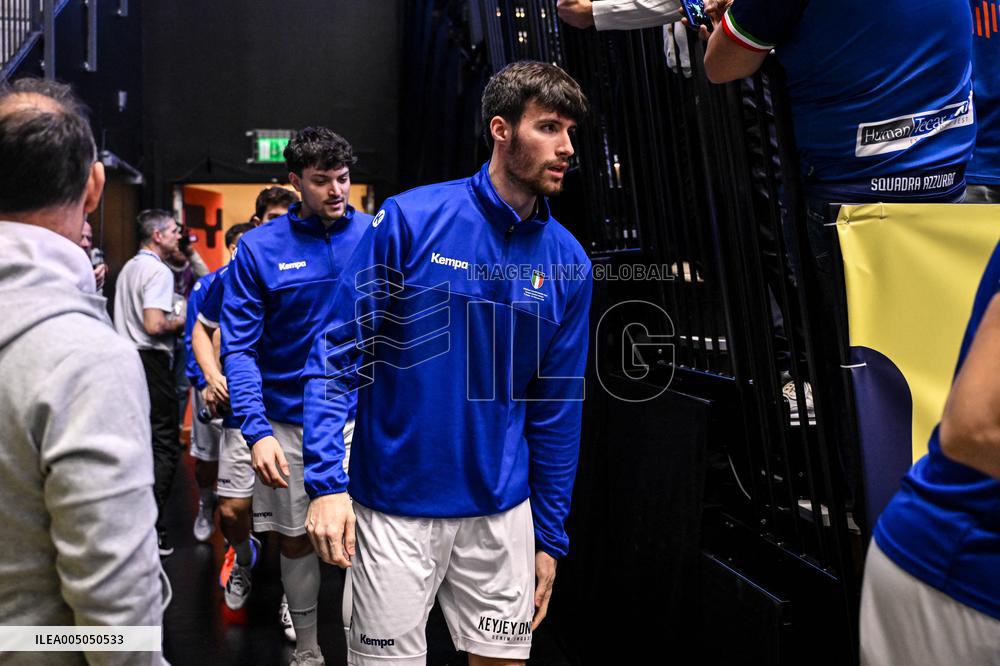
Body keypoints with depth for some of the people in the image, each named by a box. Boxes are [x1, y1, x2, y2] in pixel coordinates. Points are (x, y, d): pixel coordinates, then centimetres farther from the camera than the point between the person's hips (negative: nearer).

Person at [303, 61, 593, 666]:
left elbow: (558, 407, 6)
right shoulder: (410, 219, -11)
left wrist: (551, 536, 8)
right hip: (395, 507, -3)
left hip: (503, 512, 4)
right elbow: (337, 354, -8)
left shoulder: (568, 261, 0)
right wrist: (327, 481, -17)